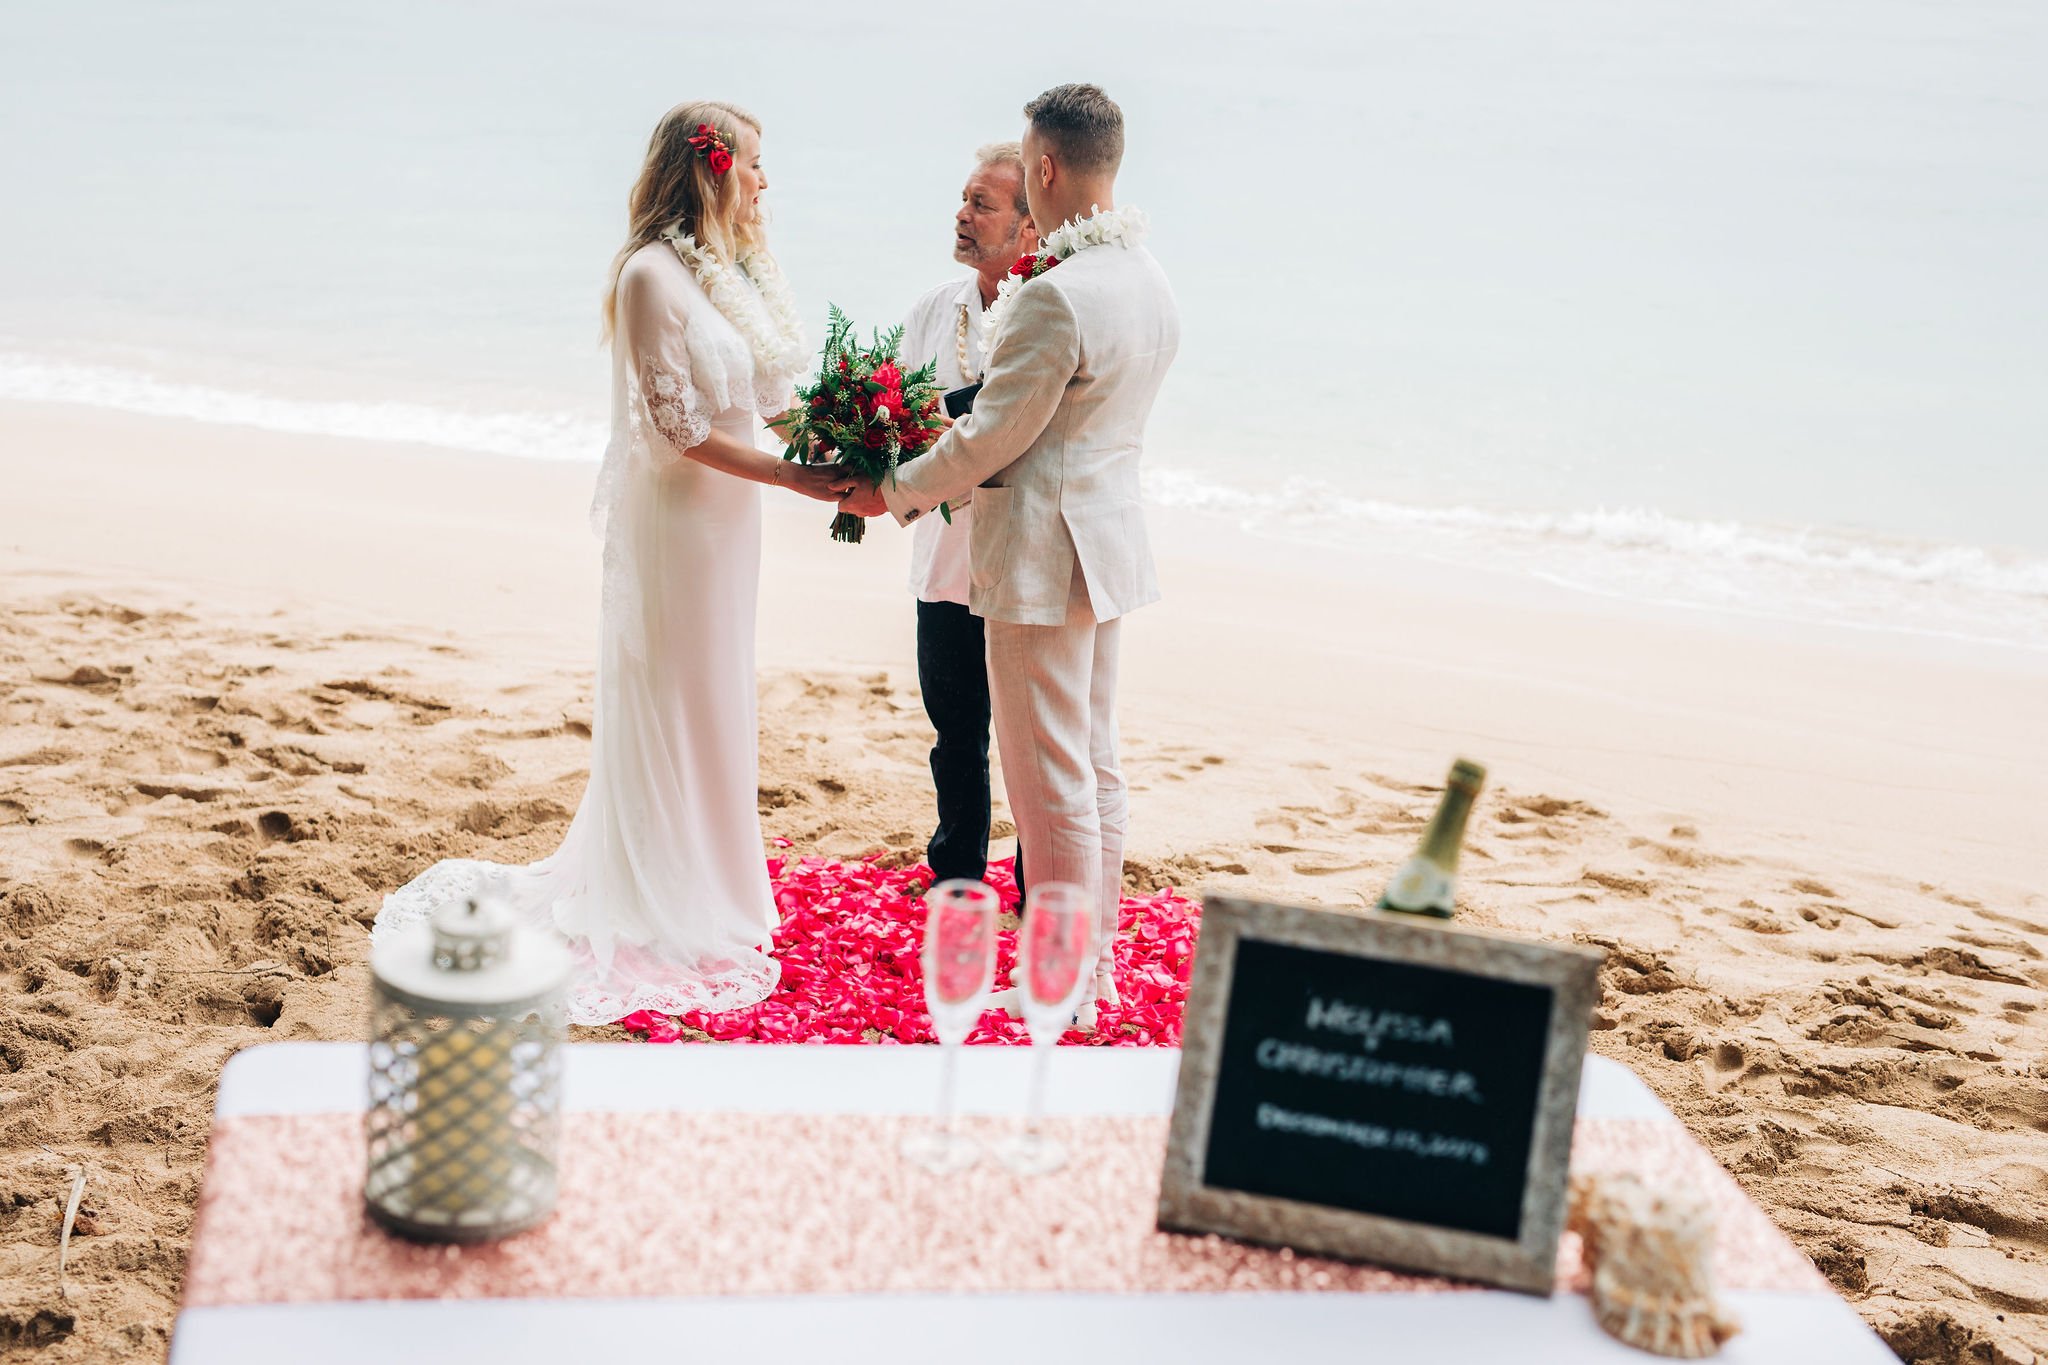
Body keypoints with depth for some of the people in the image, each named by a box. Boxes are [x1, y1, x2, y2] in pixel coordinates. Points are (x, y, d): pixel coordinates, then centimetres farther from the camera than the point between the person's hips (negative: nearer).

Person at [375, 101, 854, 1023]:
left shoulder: (733, 269, 8)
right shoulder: (651, 274, -17)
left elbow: (758, 394, 8)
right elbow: (680, 422, -19)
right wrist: (790, 477, -20)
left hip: (728, 511, 8)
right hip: (673, 511, -8)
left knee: (713, 701, 16)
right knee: (666, 701, 2)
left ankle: (703, 888, 30)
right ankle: (654, 918, 14)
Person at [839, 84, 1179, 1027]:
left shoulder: (1055, 294, -22)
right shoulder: (1148, 280, 7)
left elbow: (991, 436, -17)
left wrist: (896, 492, -2)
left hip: (1042, 559, -10)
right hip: (1110, 537, 10)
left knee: (1049, 780, 0)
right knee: (1095, 766, 16)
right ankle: (1096, 969, 27)